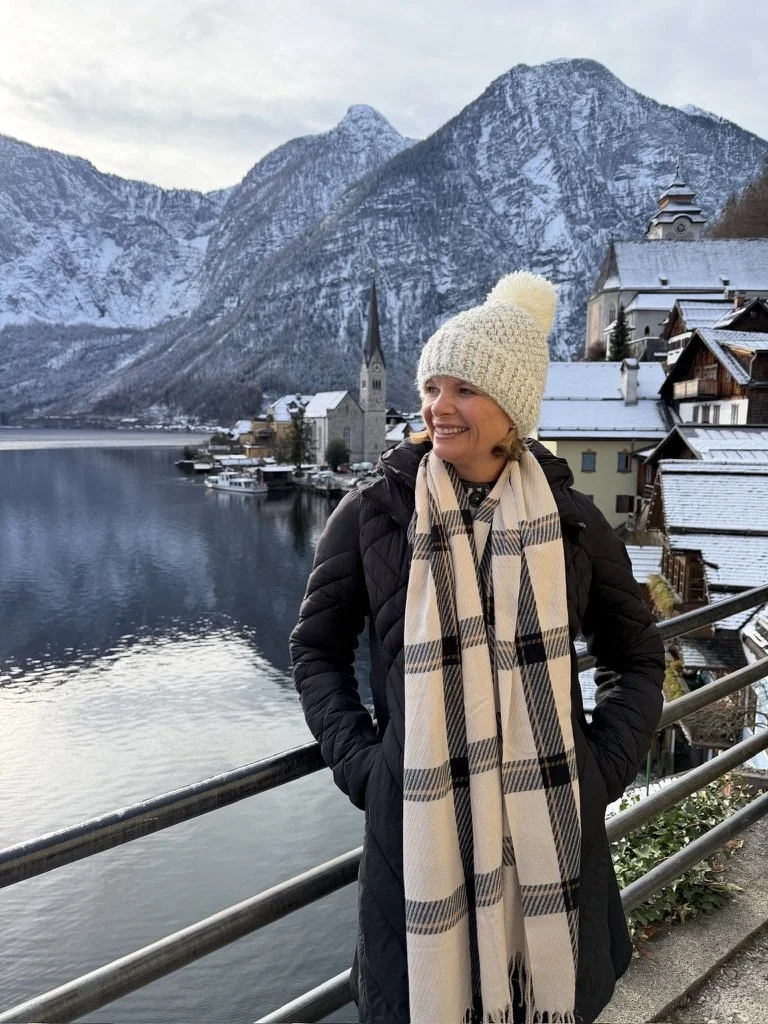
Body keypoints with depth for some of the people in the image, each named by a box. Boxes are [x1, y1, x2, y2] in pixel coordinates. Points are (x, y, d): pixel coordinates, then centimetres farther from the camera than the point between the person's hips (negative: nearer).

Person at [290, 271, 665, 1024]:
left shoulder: (570, 521, -1)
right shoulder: (372, 514, -4)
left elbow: (636, 658, 11)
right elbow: (317, 648, 6)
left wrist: (601, 770, 0)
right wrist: (359, 764, -4)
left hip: (549, 821, 2)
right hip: (417, 816, -1)